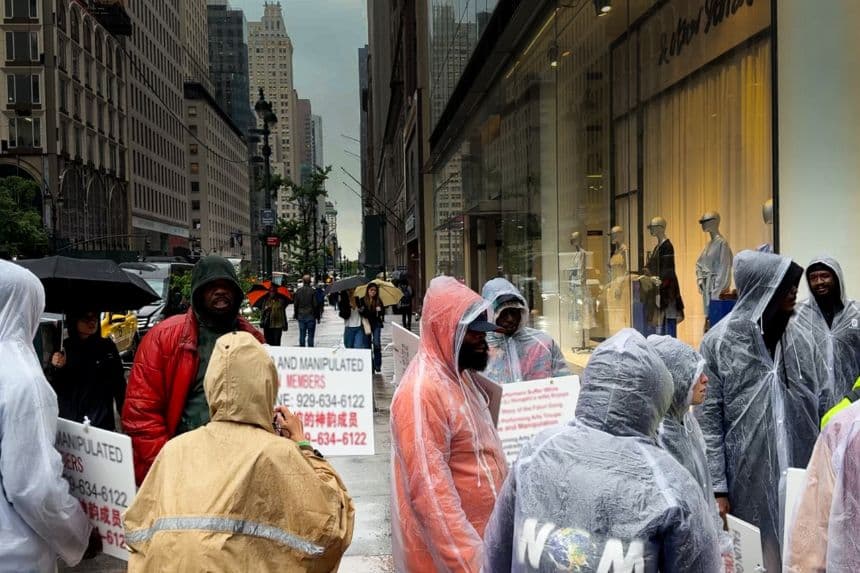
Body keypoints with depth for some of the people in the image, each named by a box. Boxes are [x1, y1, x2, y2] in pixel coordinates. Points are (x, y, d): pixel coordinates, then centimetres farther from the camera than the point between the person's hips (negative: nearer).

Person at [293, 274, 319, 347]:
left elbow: (295, 304, 6)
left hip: (301, 316, 3)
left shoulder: (298, 291, 1)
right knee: (310, 335, 1)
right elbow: (315, 304, -8)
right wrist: (316, 315, 1)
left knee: (302, 334, 8)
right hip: (310, 316, -3)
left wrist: (296, 315, 14)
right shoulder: (312, 291, -10)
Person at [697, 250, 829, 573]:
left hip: (803, 480, 4)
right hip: (748, 483, -4)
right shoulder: (719, 343, -8)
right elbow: (708, 421, -8)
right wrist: (717, 488, -10)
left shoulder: (801, 339, 5)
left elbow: (825, 407, 10)